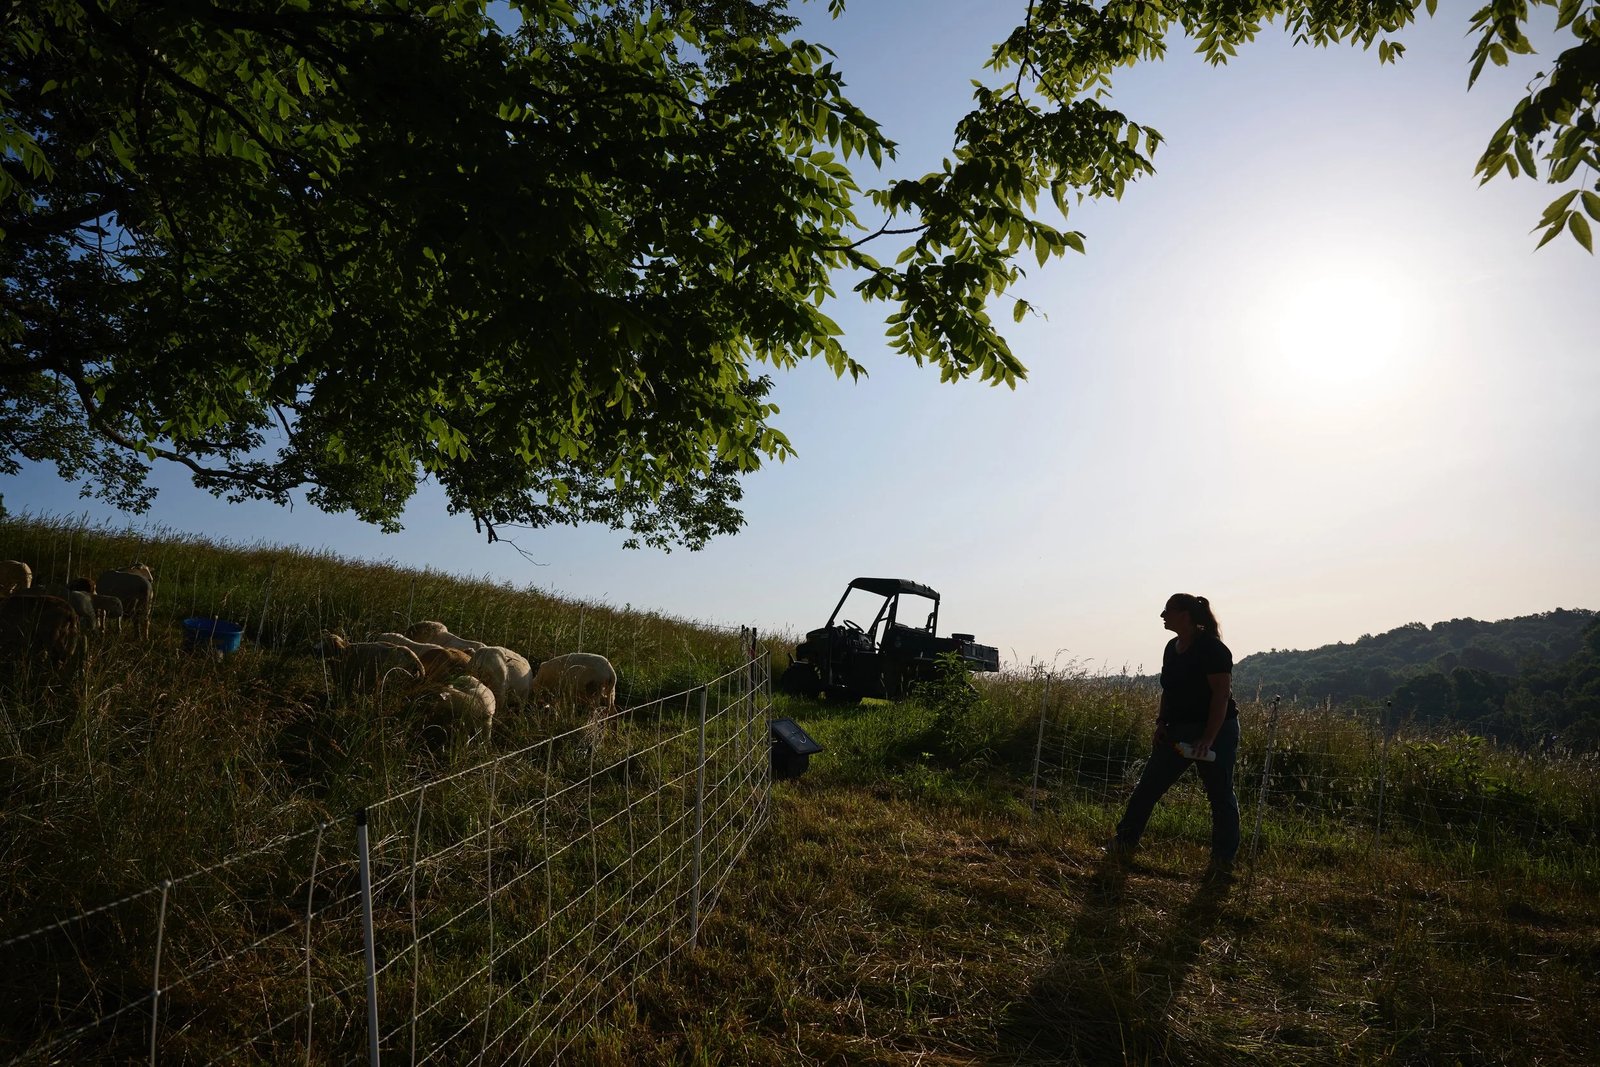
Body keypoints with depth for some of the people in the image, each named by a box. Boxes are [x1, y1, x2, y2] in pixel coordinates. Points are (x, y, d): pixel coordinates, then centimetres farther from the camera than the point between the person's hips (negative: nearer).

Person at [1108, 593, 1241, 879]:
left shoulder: (1212, 649, -16)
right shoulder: (1172, 647, 9)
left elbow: (1222, 695, -20)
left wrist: (1208, 739, -24)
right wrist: (1161, 723, 3)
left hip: (1216, 731, -8)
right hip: (1178, 731, 8)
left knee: (1220, 797, 4)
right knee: (1147, 788, 6)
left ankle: (1223, 862, 17)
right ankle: (1123, 845, 14)